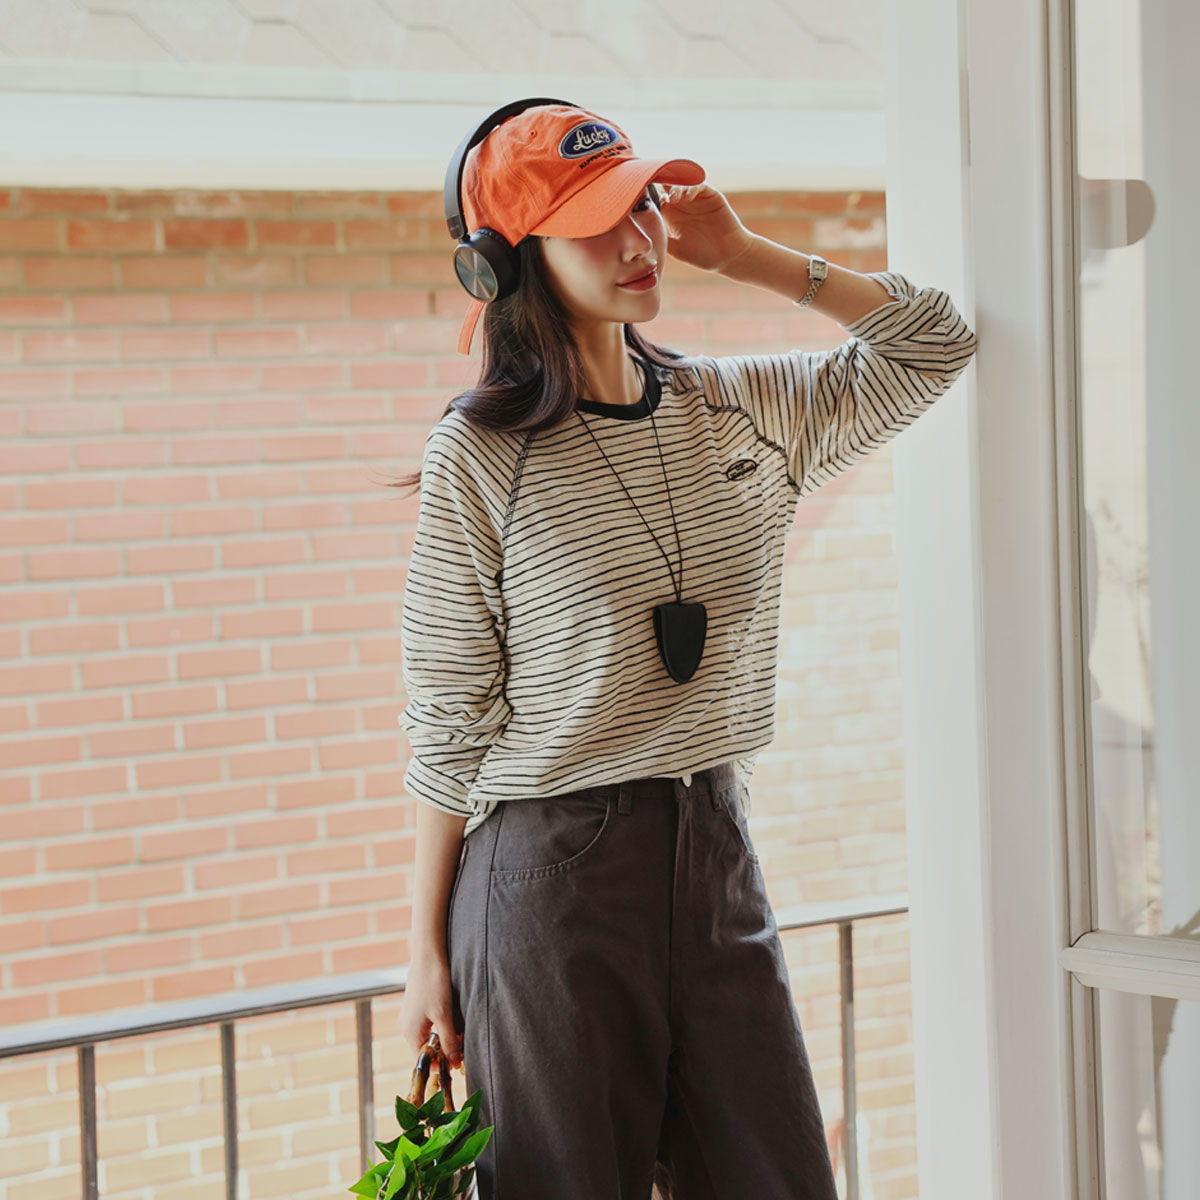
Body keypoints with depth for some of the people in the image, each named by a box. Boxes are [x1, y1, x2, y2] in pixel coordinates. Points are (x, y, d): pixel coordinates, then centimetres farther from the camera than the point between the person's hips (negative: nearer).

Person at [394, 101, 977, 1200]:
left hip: (718, 858, 5)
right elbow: (448, 723, -6)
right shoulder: (480, 458, -8)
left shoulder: (742, 410, 7)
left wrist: (743, 255, 5)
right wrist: (429, 952, -5)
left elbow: (931, 344, 14)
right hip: (547, 872, -5)